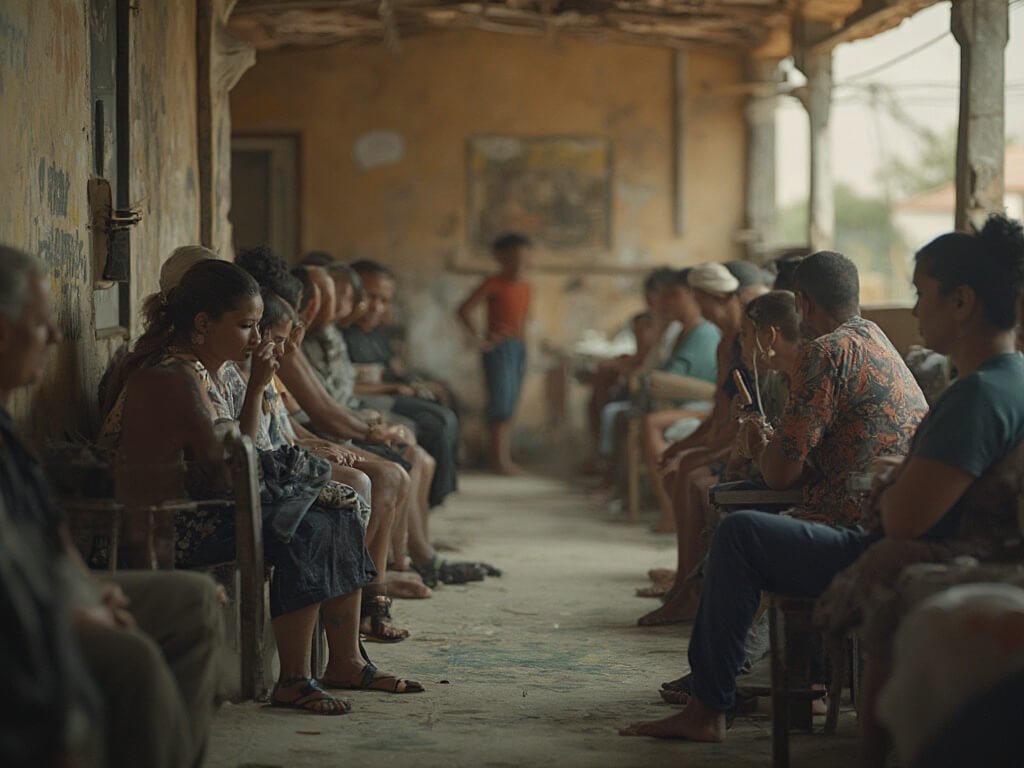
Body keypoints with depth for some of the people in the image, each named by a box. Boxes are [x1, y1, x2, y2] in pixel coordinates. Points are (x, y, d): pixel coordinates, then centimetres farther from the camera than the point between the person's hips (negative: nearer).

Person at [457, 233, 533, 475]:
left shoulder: (526, 288, 12)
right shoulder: (494, 284, -9)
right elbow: (464, 311, -13)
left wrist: (522, 338, 10)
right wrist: (478, 339, -15)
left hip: (519, 347, 7)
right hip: (499, 346, -7)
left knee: (510, 404, 9)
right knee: (501, 402, -11)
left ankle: (505, 458, 13)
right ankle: (498, 459, -10)